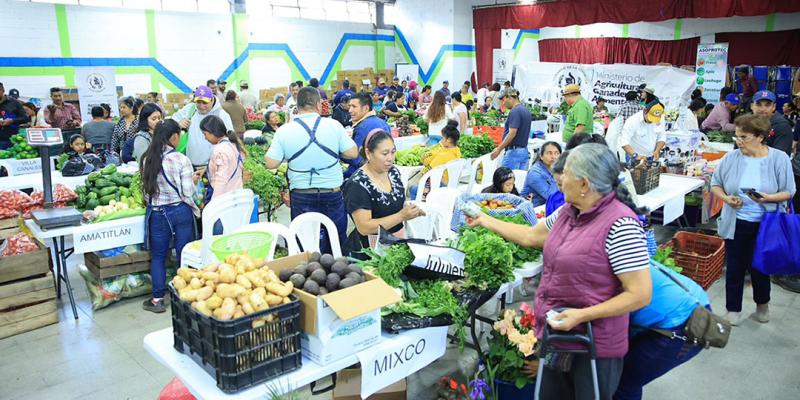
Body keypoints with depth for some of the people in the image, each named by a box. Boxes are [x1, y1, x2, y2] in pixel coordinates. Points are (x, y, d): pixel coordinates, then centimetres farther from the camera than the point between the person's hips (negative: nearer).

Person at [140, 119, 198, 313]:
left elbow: (145, 189, 4)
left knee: (158, 255, 13)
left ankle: (157, 299, 18)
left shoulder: (147, 160, -3)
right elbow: (188, 192, -14)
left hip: (156, 213, 3)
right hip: (180, 211, -3)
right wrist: (193, 181, 6)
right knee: (184, 254, 9)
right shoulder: (181, 160, -15)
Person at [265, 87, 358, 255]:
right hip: (332, 194, 0)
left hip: (301, 196, 0)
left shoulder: (284, 131, -7)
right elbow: (353, 153, -4)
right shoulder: (333, 125, -7)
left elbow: (271, 164, -5)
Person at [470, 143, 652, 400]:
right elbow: (530, 236, 18)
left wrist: (582, 315, -25)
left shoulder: (620, 225, -22)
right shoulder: (568, 213, 2)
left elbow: (640, 295, -21)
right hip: (555, 336, 7)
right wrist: (485, 221, 23)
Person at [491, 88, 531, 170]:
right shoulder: (526, 110, 14)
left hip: (514, 151, -10)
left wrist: (499, 149, -18)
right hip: (524, 151, 10)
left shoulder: (514, 111, -15)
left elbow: (512, 133, -22)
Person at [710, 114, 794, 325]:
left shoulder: (779, 159, -7)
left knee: (758, 267, 11)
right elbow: (715, 184, 5)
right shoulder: (732, 157, -4)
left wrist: (768, 198, -22)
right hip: (735, 224, 1)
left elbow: (788, 192, -3)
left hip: (764, 226, -1)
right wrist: (726, 198, -14)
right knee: (734, 268, 9)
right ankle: (733, 310, 26)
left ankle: (762, 305, 39)